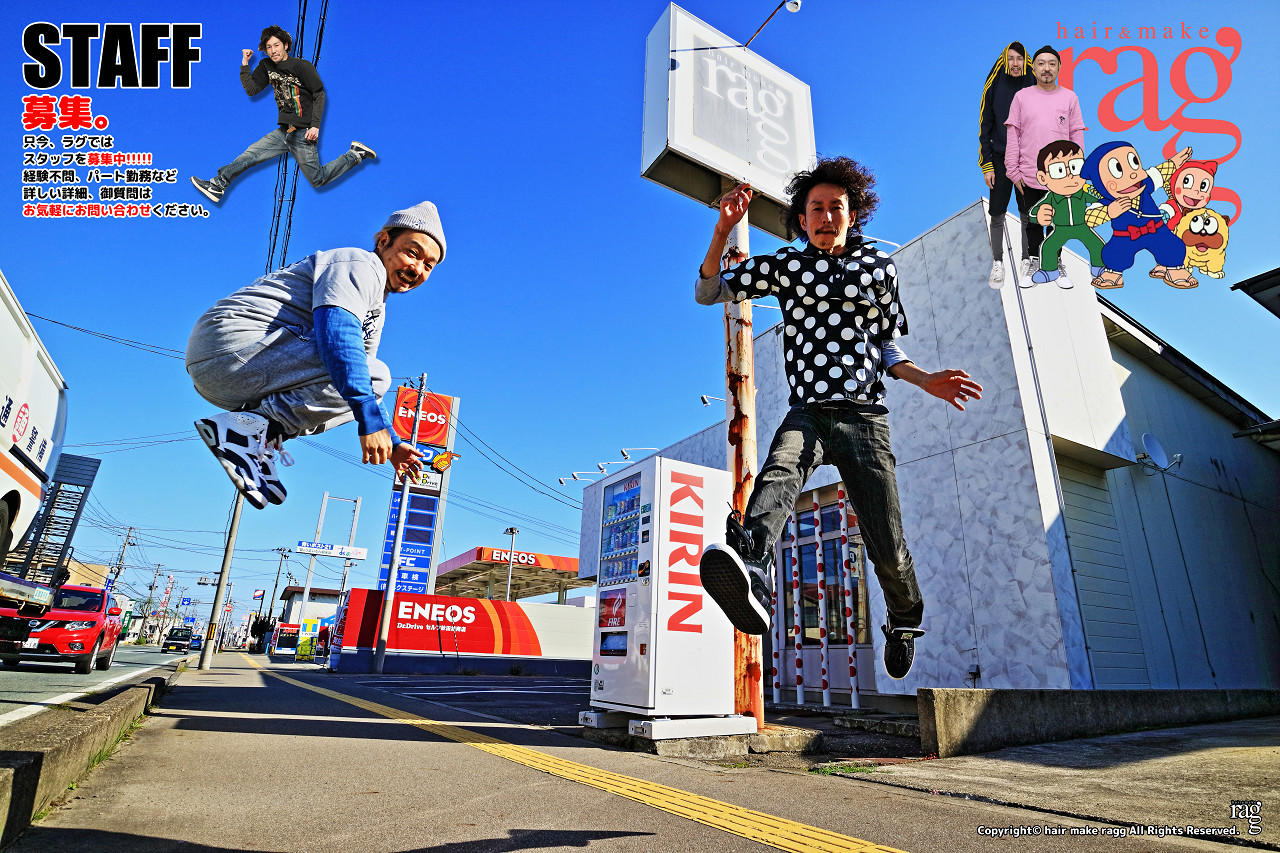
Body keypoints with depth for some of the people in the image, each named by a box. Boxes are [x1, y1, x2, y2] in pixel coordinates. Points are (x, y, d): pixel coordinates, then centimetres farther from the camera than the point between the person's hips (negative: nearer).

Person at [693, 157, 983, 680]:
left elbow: (887, 348, 19)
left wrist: (927, 380, 0)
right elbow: (708, 293, 8)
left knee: (888, 551, -2)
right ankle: (750, 579, -63)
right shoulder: (785, 265, 11)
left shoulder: (880, 269, 14)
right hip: (807, 414, 0)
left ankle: (905, 619, 31)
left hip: (864, 419, 1)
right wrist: (723, 230, -6)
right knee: (778, 475, -36)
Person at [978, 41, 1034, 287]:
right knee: (997, 215, 0)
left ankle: (1027, 260, 16)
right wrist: (986, 165, -5)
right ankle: (998, 262, 12)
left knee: (1028, 216, 5)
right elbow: (985, 127, 1)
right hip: (1000, 159, -1)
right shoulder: (994, 87, 1)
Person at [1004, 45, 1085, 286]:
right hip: (1030, 176, -1)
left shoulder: (1069, 97, 7)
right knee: (1033, 223, 7)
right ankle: (1030, 261, 21)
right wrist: (1013, 171, -5)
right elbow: (1013, 136, 2)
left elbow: (1077, 137, 7)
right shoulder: (1022, 97, 5)